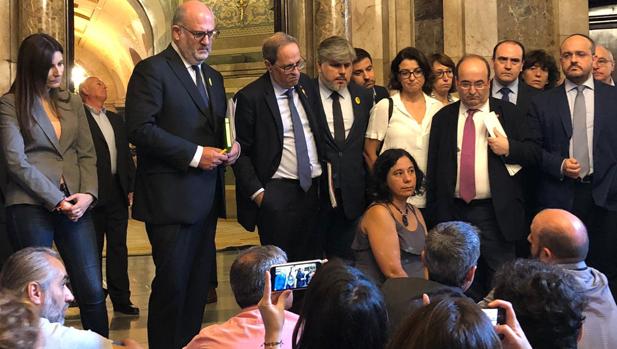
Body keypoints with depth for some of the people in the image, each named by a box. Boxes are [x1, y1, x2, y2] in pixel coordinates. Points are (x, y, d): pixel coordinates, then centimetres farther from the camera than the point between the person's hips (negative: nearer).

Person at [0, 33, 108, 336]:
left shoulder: (72, 104, 15)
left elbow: (87, 154, 11)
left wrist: (87, 194, -6)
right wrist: (56, 201, -11)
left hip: (74, 204, 4)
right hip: (30, 207, -4)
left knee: (92, 290, 0)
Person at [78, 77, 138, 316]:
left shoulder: (116, 119, 17)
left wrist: (131, 186, 8)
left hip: (118, 192, 6)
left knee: (118, 247, 7)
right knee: (93, 249, 5)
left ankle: (121, 298, 11)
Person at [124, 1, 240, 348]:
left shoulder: (213, 76, 18)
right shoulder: (152, 70, -6)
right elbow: (140, 128, -16)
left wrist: (232, 145, 2)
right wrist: (194, 154, -18)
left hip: (207, 197, 8)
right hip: (171, 197, -7)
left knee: (199, 282, 10)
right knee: (172, 282, -5)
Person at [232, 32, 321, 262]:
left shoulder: (306, 85, 9)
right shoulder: (249, 98, -8)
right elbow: (240, 152, -6)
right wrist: (257, 192, -12)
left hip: (314, 188, 5)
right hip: (277, 192, -5)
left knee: (312, 261, 8)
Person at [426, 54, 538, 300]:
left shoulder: (508, 113, 3)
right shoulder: (443, 117, 9)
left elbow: (534, 155, 2)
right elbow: (434, 168, 10)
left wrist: (508, 148, -17)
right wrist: (434, 214, 7)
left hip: (497, 214, -2)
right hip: (454, 213, 2)